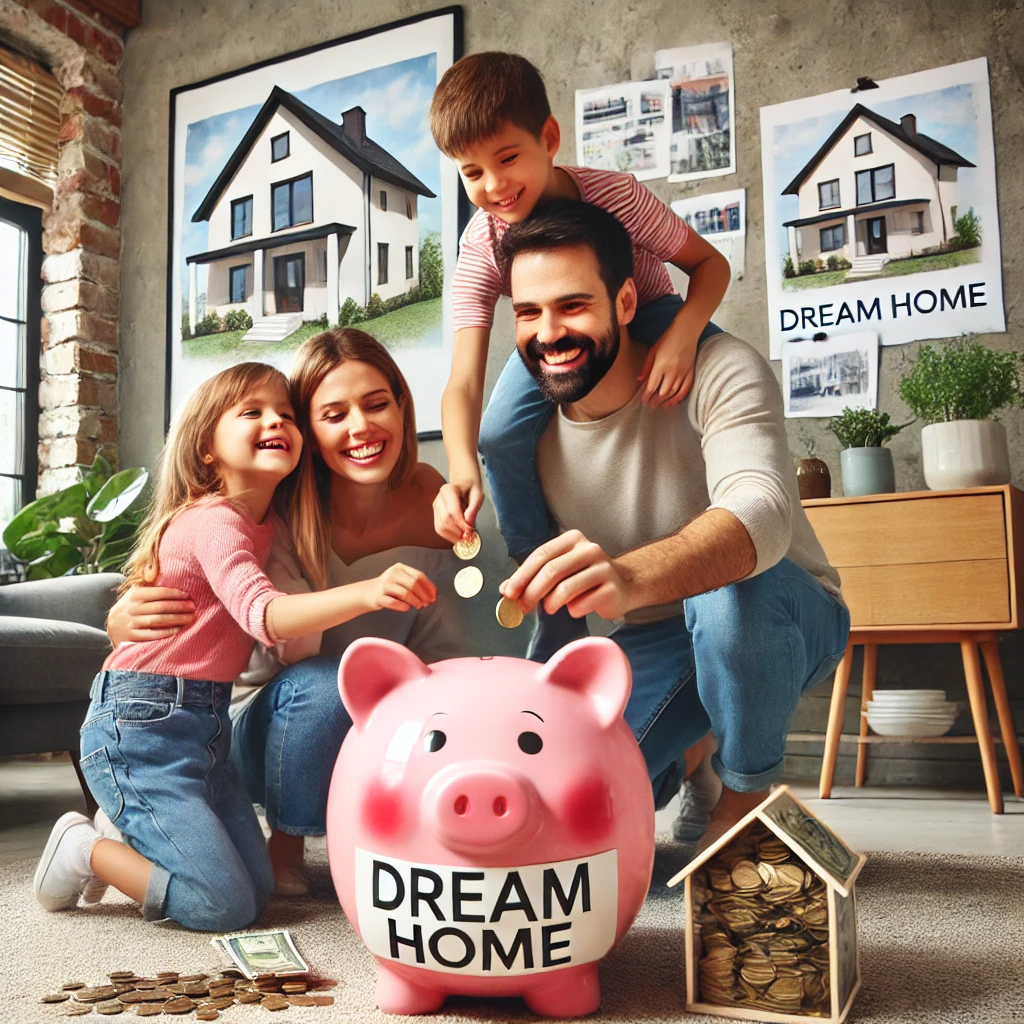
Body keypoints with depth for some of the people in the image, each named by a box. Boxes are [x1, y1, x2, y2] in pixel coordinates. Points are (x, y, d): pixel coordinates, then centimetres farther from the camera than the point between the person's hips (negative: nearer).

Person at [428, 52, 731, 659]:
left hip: (645, 318, -1)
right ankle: (557, 620, -9)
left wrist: (682, 337, -43)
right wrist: (462, 469, -54)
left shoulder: (611, 195, -30)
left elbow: (711, 264, -21)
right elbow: (463, 383, -34)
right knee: (500, 439, -25)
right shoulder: (481, 248, -26)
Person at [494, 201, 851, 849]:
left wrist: (630, 576, -63)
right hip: (654, 645, 4)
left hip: (788, 621, -4)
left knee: (728, 589, -40)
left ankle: (749, 795, -10)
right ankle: (688, 749, 16)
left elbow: (761, 510, -44)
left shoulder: (718, 373, -22)